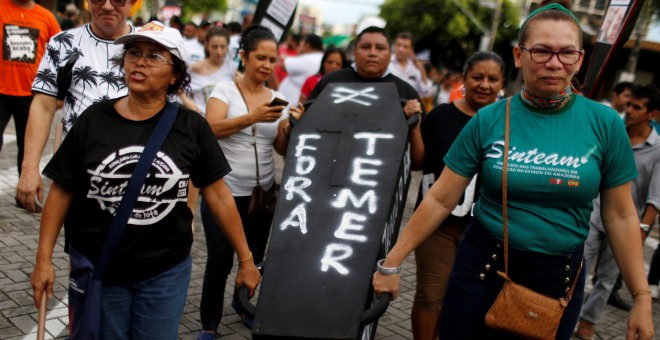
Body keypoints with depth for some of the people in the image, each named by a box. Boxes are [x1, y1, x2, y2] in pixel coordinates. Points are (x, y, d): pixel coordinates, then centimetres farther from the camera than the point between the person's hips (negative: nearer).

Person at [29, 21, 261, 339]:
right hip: (97, 269, 1)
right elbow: (61, 191, 1)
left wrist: (246, 259, -1)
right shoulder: (94, 119, -5)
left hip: (166, 271, 0)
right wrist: (44, 259, -1)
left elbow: (218, 195, -4)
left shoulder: (191, 126, -8)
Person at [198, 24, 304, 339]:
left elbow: (282, 149, 5)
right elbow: (212, 129, -20)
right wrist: (254, 117, -33)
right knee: (219, 262, -1)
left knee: (254, 259, 12)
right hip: (223, 191, -4)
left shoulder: (276, 99, 8)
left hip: (262, 193, 4)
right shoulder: (225, 90, -4)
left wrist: (291, 125, -15)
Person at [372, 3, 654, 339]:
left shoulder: (605, 124, -7)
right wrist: (391, 262, -7)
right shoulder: (488, 120, -9)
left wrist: (641, 296, -2)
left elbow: (620, 215, -1)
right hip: (482, 268, 0)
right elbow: (440, 199, -7)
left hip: (560, 277, 1)